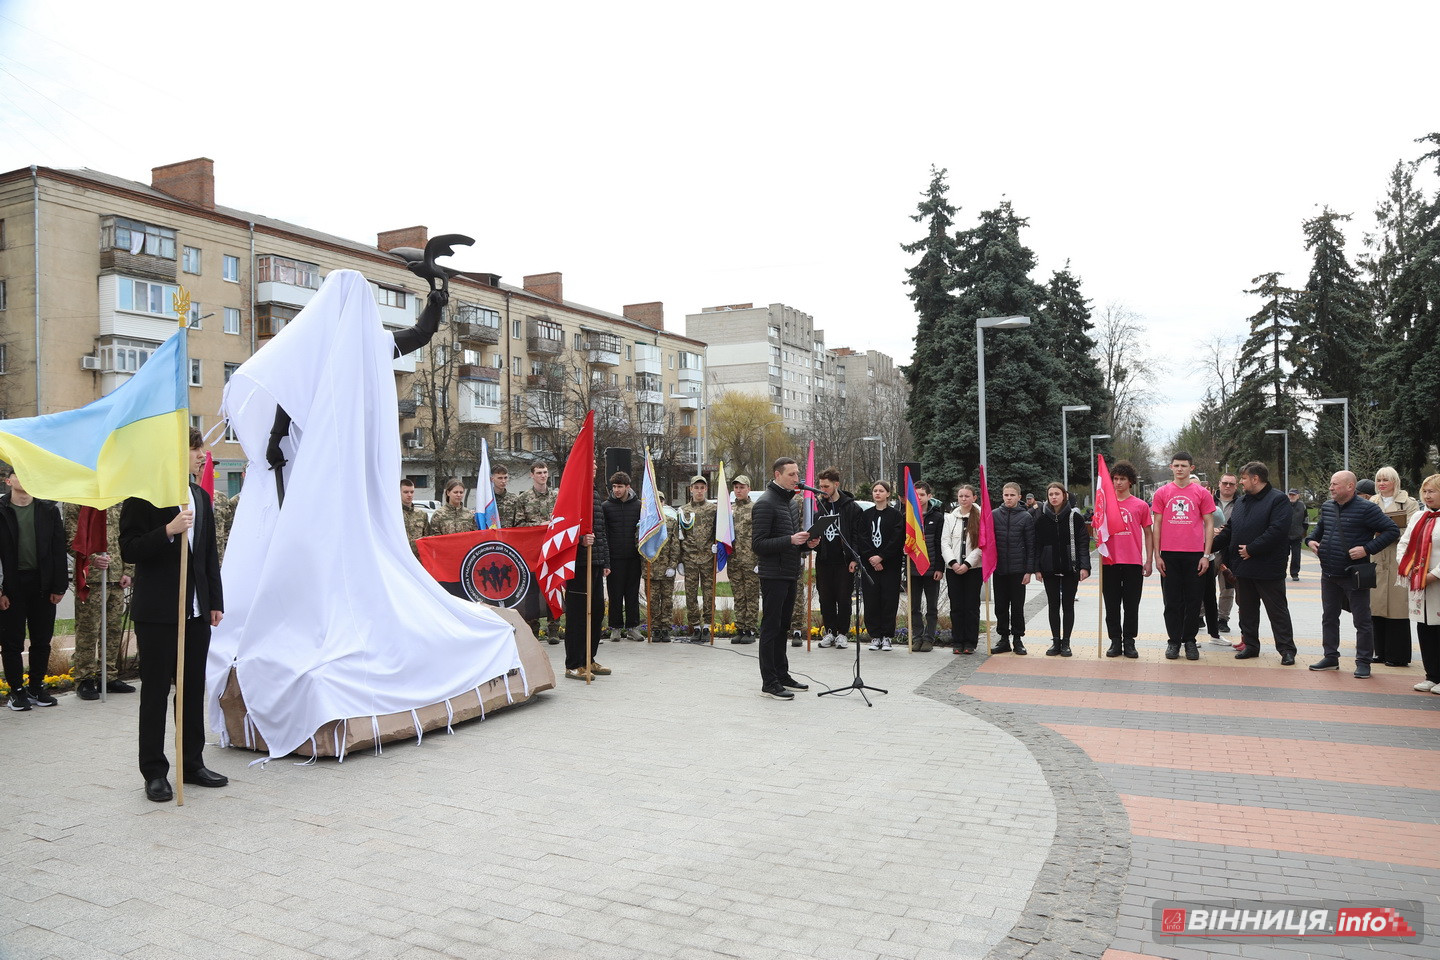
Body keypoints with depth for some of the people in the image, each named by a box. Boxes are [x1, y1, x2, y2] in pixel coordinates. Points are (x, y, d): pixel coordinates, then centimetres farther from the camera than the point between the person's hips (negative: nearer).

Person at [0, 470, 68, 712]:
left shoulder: (49, 510, 6)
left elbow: (58, 550, 4)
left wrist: (59, 586, -1)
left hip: (42, 583, 2)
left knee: (42, 640, 8)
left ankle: (37, 687, 20)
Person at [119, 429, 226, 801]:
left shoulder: (201, 497, 13)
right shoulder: (144, 495, -7)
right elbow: (128, 550, -11)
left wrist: (216, 602, 13)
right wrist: (168, 531, -26)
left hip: (196, 611, 6)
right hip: (157, 612, -6)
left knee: (194, 689, 11)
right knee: (155, 691, 2)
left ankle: (192, 763, 21)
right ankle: (154, 772, 11)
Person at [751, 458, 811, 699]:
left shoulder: (787, 501, 16)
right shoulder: (765, 504, -14)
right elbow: (758, 544, -18)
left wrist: (804, 541, 6)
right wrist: (790, 540, -25)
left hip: (789, 575, 9)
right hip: (773, 576, -9)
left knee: (782, 627, 16)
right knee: (770, 628, -3)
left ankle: (782, 675, 25)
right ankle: (769, 682, 2)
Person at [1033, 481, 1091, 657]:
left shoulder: (1075, 517, -1)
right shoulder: (1042, 519, 4)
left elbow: (1083, 543, -3)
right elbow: (1037, 545, 5)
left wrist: (1084, 566, -11)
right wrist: (1037, 568, -2)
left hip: (1070, 568, -2)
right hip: (1049, 569, 2)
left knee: (1068, 605, 4)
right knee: (1053, 606, 7)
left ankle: (1066, 642, 12)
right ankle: (1055, 642, 14)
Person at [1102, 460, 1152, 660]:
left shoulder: (1141, 505, 4)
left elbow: (1148, 534, 8)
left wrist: (1149, 561, 3)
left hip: (1133, 562, -1)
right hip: (1110, 561, 1)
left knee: (1131, 605, 4)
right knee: (1112, 605, 5)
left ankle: (1129, 642, 13)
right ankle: (1115, 641, 14)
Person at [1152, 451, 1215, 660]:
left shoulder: (1202, 493, 3)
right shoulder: (1162, 493, 5)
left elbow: (1209, 524, 4)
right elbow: (1157, 525, 6)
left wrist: (1206, 555, -3)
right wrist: (1157, 555, 1)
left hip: (1194, 555, 0)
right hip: (1169, 555, 1)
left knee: (1193, 600, 5)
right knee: (1172, 601, 5)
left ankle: (1190, 640, 16)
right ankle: (1173, 641, 13)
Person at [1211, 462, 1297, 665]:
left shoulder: (1278, 500, -10)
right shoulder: (1242, 502, 15)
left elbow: (1277, 530, -21)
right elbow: (1229, 530, 18)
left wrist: (1251, 549, -21)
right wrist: (1210, 545, 7)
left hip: (1268, 568, -8)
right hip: (1242, 567, 8)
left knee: (1277, 610, 1)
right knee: (1246, 609, 13)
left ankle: (1286, 650, 7)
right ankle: (1251, 645, 23)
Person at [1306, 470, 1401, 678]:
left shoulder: (1366, 509, -13)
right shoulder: (1327, 506, 7)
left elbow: (1392, 531, -13)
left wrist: (1367, 549, -21)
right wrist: (1312, 539, 8)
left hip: (1354, 575, -7)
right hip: (1329, 575, 7)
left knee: (1362, 621, 2)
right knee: (1329, 617, 14)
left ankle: (1363, 662, 10)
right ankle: (1331, 657, 25)